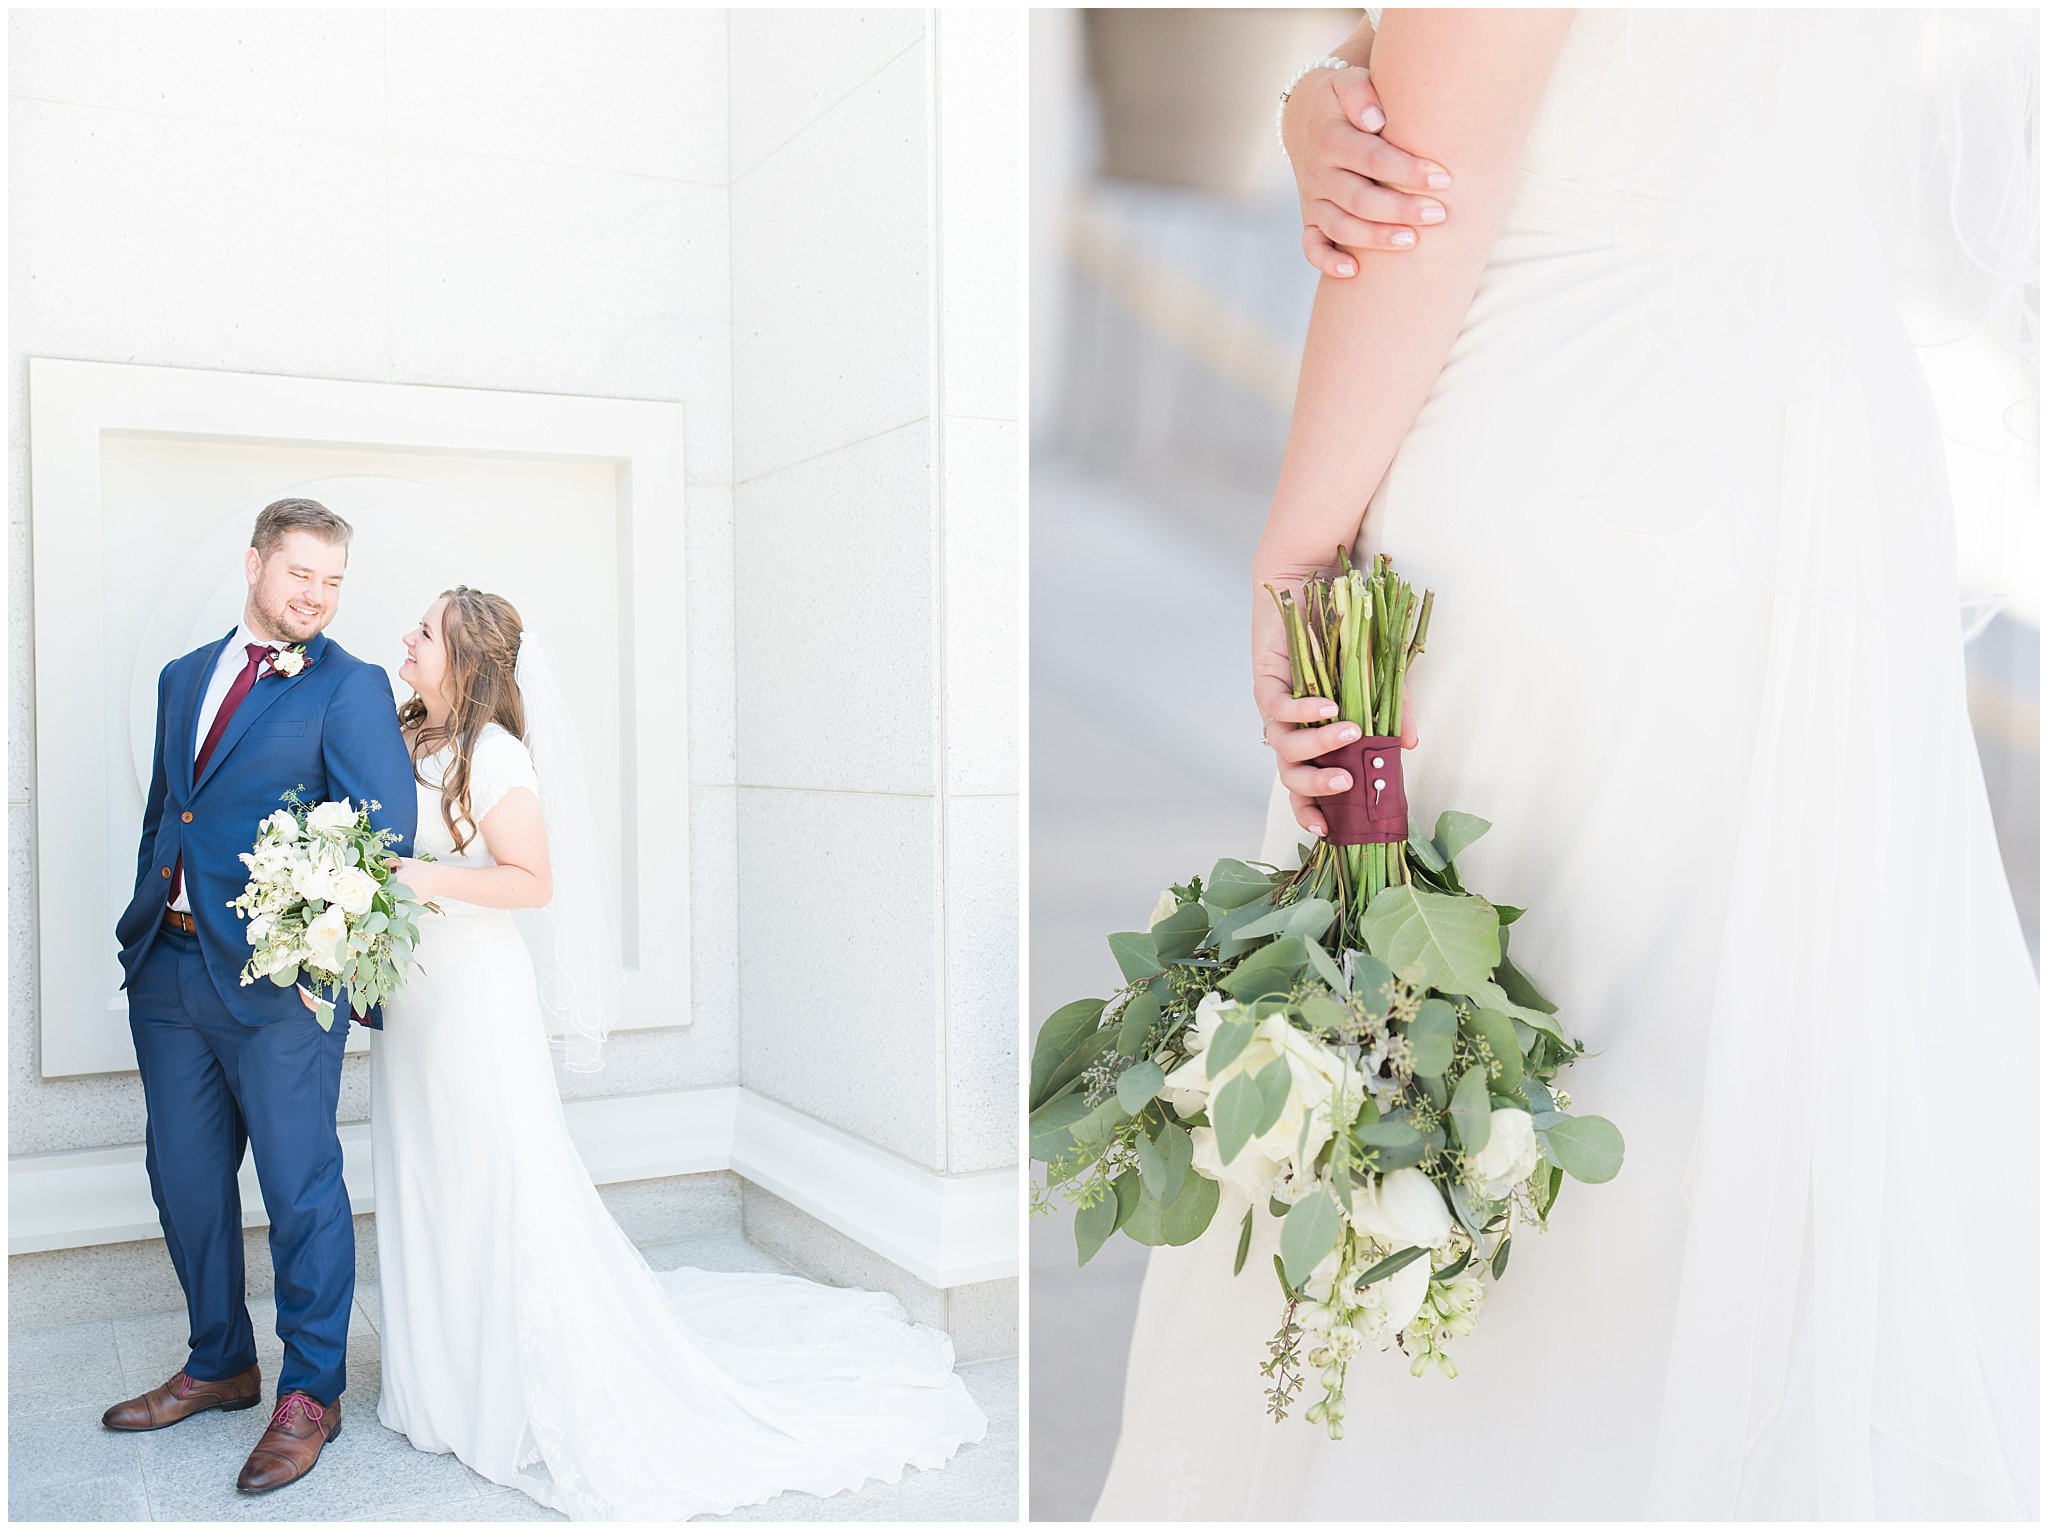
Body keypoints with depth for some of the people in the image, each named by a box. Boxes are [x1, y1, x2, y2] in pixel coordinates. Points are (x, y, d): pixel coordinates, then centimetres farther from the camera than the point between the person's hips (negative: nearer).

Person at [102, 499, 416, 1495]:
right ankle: (221, 1364, 35)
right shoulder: (183, 677, 15)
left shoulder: (350, 687, -5)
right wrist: (145, 918, 13)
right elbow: (159, 812, 21)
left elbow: (386, 827, -14)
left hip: (279, 975, -6)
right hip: (169, 967, 6)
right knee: (185, 1178, 16)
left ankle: (310, 1393, 18)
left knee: (300, 1186, 2)